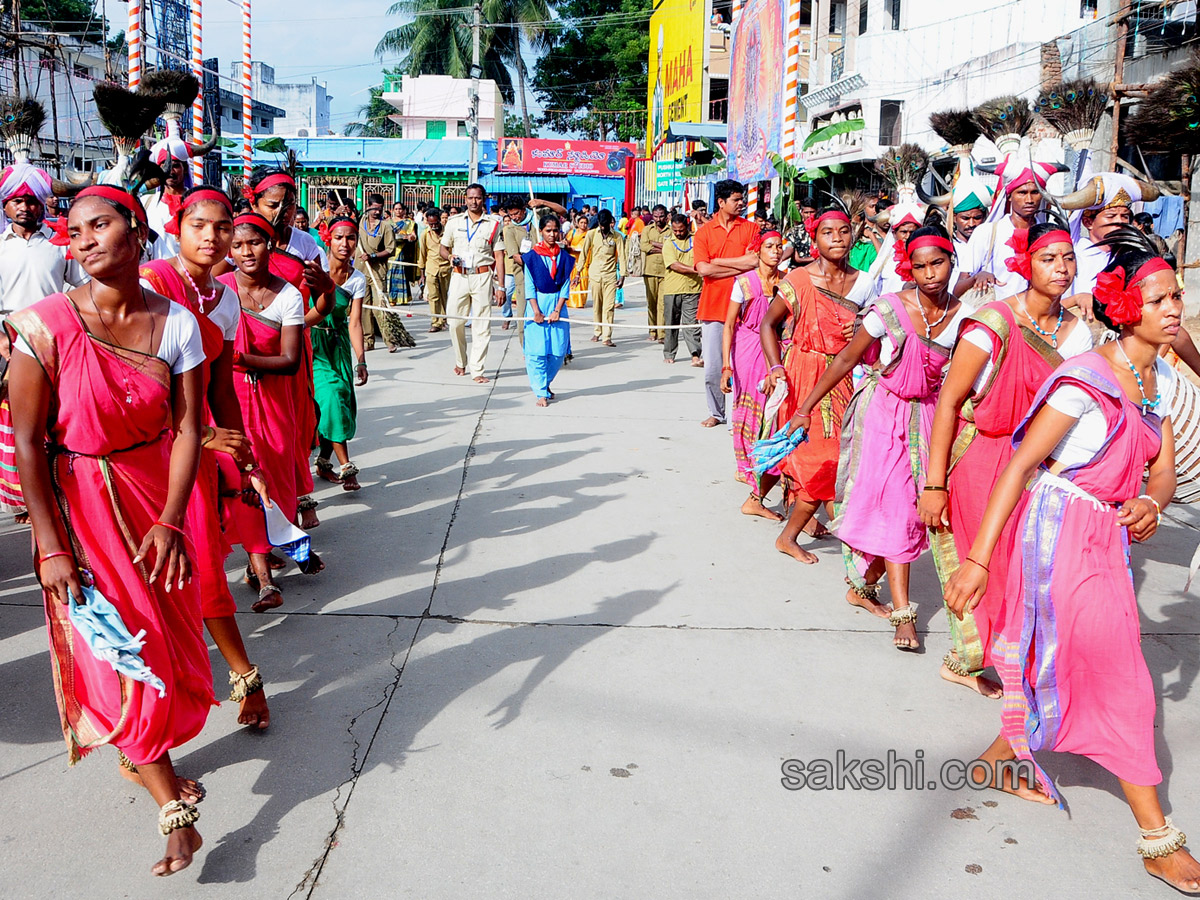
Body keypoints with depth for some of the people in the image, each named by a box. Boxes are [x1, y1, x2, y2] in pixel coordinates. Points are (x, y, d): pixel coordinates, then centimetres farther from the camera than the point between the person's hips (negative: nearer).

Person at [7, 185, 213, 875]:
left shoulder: (175, 323, -7)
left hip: (156, 497, 3)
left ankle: (144, 752, 44)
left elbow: (186, 428, -6)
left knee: (166, 637, 14)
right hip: (79, 502, -3)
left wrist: (170, 520, -15)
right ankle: (175, 808, 12)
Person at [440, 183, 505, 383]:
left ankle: (477, 370, 0)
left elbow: (498, 256, 4)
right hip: (459, 276, 2)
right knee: (455, 323, 2)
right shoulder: (454, 221, 10)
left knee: (482, 326, -4)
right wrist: (450, 256, -7)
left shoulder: (493, 224, 5)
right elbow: (442, 248, 17)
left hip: (483, 277, -2)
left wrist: (500, 286, -3)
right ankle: (460, 362, 23)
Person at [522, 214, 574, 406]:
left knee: (559, 351, 2)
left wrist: (557, 310, -7)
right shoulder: (532, 256, -1)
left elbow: (565, 286, 3)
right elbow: (529, 287, -3)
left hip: (557, 305, 3)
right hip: (537, 304, -2)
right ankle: (541, 393, 1)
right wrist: (536, 311, -11)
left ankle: (545, 382, 26)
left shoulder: (564, 257, 6)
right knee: (537, 351, -6)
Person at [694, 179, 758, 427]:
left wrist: (718, 261, -6)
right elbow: (703, 269, -9)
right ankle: (716, 413, 19)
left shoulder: (750, 228, 6)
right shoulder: (704, 231, 4)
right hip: (713, 305, 1)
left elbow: (755, 261, -8)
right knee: (712, 367, 4)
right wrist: (741, 265, -7)